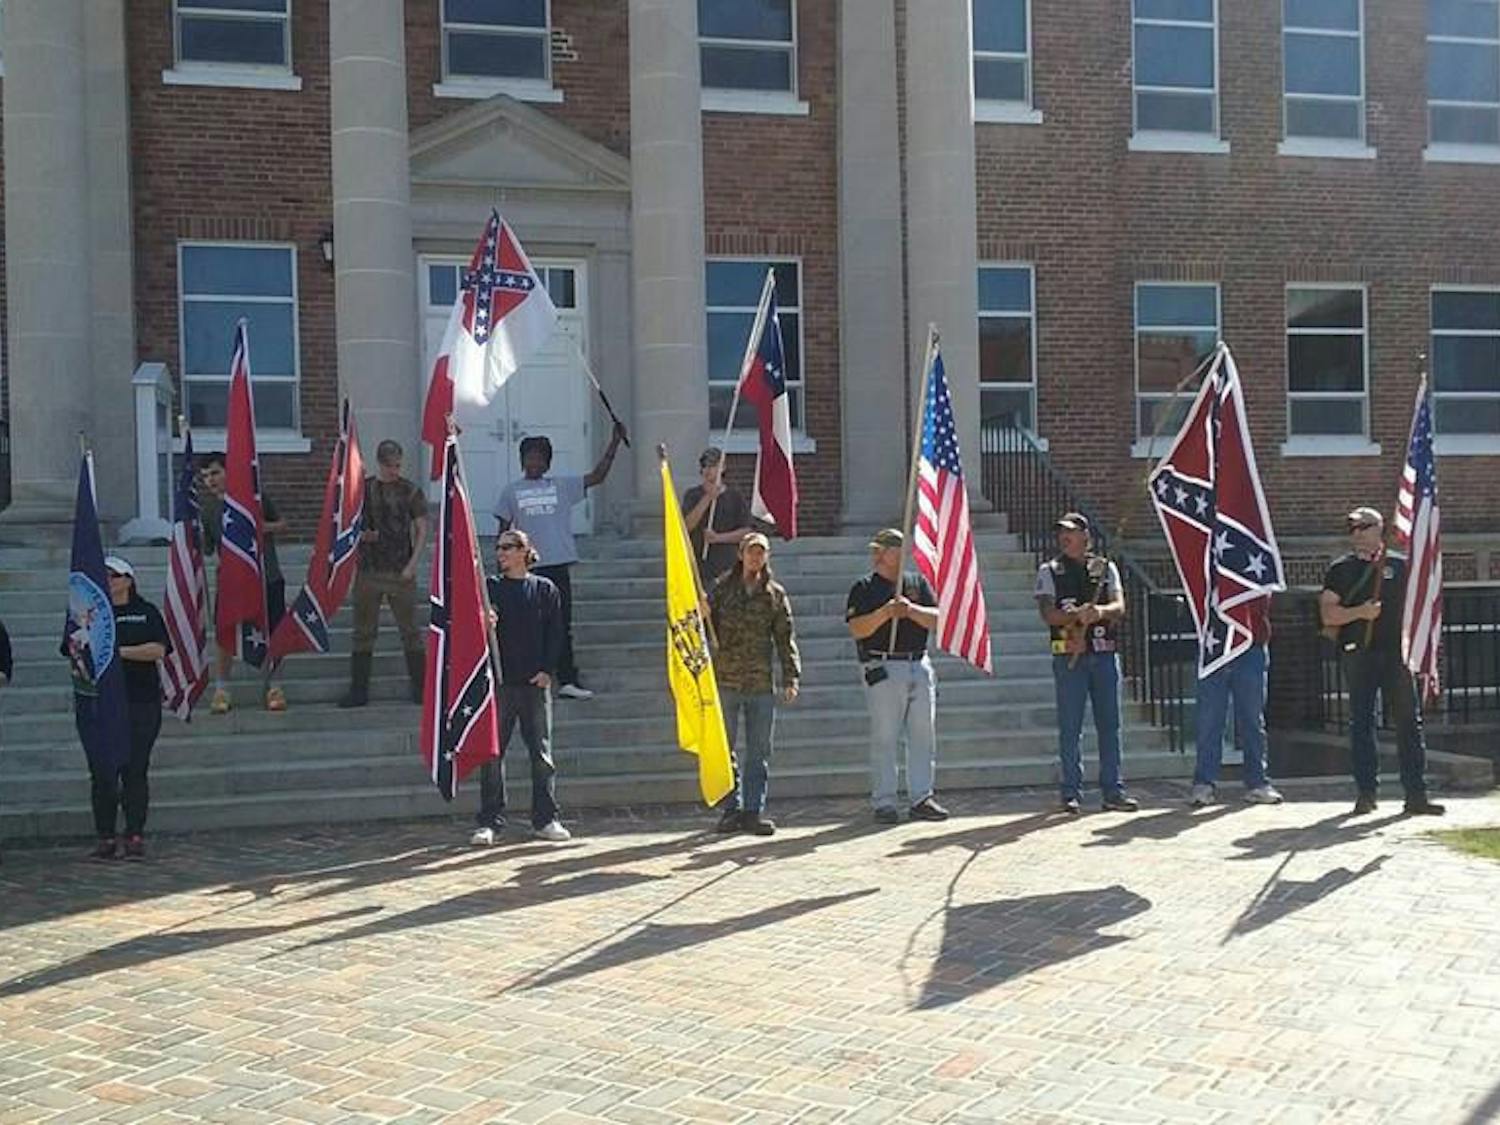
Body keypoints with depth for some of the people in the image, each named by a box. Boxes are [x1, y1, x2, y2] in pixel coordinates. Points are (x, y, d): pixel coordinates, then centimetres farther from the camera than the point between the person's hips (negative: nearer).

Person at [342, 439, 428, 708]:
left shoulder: (411, 491, 1)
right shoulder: (362, 489, 7)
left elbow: (422, 529, 1)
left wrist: (412, 564, -9)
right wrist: (360, 534, -8)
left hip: (401, 572, -2)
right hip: (368, 570, 2)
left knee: (410, 631, 2)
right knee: (363, 631, 6)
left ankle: (420, 689, 10)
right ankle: (359, 691, 12)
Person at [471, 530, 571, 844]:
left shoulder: (545, 589, 5)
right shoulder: (490, 587, 7)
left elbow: (555, 633, 5)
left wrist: (547, 670, -5)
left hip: (535, 682, 0)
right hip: (499, 680, 0)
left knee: (541, 753, 4)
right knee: (492, 753, 1)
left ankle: (546, 819, 13)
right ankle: (490, 822, 9)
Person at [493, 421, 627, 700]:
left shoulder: (562, 486, 9)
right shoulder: (511, 491, 7)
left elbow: (597, 476, 5)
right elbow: (504, 530, 9)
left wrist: (614, 443, -2)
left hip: (558, 565, 1)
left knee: (562, 625, 3)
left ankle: (567, 681, 5)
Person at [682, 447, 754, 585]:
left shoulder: (735, 496, 7)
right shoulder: (692, 495, 9)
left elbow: (746, 532, 2)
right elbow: (686, 526, -6)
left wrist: (718, 537, -11)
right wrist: (707, 498, -11)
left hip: (728, 568, 0)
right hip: (699, 567, 0)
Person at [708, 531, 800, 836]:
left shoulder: (775, 594, 6)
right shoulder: (722, 589, 4)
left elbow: (786, 637, 6)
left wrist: (791, 677, 0)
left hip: (762, 684, 1)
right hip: (725, 682, -1)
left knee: (759, 752, 3)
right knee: (723, 748, 4)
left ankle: (753, 811, 9)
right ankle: (732, 808, 14)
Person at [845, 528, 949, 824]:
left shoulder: (918, 583, 15)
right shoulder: (863, 588, 2)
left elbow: (937, 619, 5)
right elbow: (857, 630, -8)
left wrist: (911, 609, -12)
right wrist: (885, 612, -19)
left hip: (919, 665, 5)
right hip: (884, 669, -4)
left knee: (924, 735, 5)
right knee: (884, 738, -3)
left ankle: (921, 797, 13)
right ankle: (884, 802, 4)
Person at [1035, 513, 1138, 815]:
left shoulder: (1106, 568, 11)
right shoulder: (1049, 571, 5)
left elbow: (1120, 607, 0)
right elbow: (1048, 614, -6)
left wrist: (1101, 611, -22)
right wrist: (1077, 614, -24)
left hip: (1104, 654, 2)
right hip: (1069, 656, -2)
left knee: (1110, 724, 5)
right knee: (1070, 727, 0)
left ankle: (1113, 791, 12)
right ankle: (1071, 794, 6)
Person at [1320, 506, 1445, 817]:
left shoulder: (1400, 565, 10)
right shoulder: (1340, 569, 8)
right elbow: (1328, 614, 1)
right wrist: (1359, 612, -16)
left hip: (1397, 652, 0)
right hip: (1358, 654, 0)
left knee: (1409, 721, -1)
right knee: (1361, 723, 1)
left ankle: (1416, 794, 3)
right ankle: (1366, 792, 8)